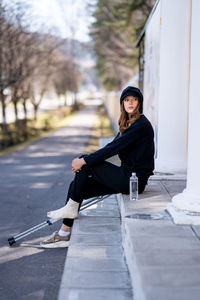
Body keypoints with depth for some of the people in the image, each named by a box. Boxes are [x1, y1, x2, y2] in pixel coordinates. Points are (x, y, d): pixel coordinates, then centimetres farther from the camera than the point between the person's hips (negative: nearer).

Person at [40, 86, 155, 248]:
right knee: (76, 186, -1)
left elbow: (114, 148, -21)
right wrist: (84, 160, -2)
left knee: (86, 165, -16)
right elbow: (112, 146, 11)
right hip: (127, 176, 9)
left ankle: (71, 208, 0)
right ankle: (64, 235, 3)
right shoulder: (127, 123, 15)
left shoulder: (141, 125, -14)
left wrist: (84, 161, -19)